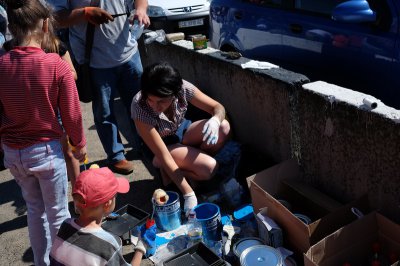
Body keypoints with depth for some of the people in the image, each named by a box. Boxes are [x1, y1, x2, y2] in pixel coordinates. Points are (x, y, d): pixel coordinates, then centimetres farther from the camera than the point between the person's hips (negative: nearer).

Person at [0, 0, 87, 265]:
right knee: (58, 213, 15)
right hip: (46, 150, -4)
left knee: (35, 209, 24)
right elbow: (71, 113, -12)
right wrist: (80, 143, 4)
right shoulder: (57, 65, -20)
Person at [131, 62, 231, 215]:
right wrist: (189, 195, -32)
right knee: (209, 167, -27)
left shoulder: (182, 88, -27)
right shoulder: (140, 107, -34)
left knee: (224, 127, -23)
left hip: (182, 130, 5)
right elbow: (163, 155, -32)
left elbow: (218, 108, -17)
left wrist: (215, 120, -43)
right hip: (162, 143, -4)